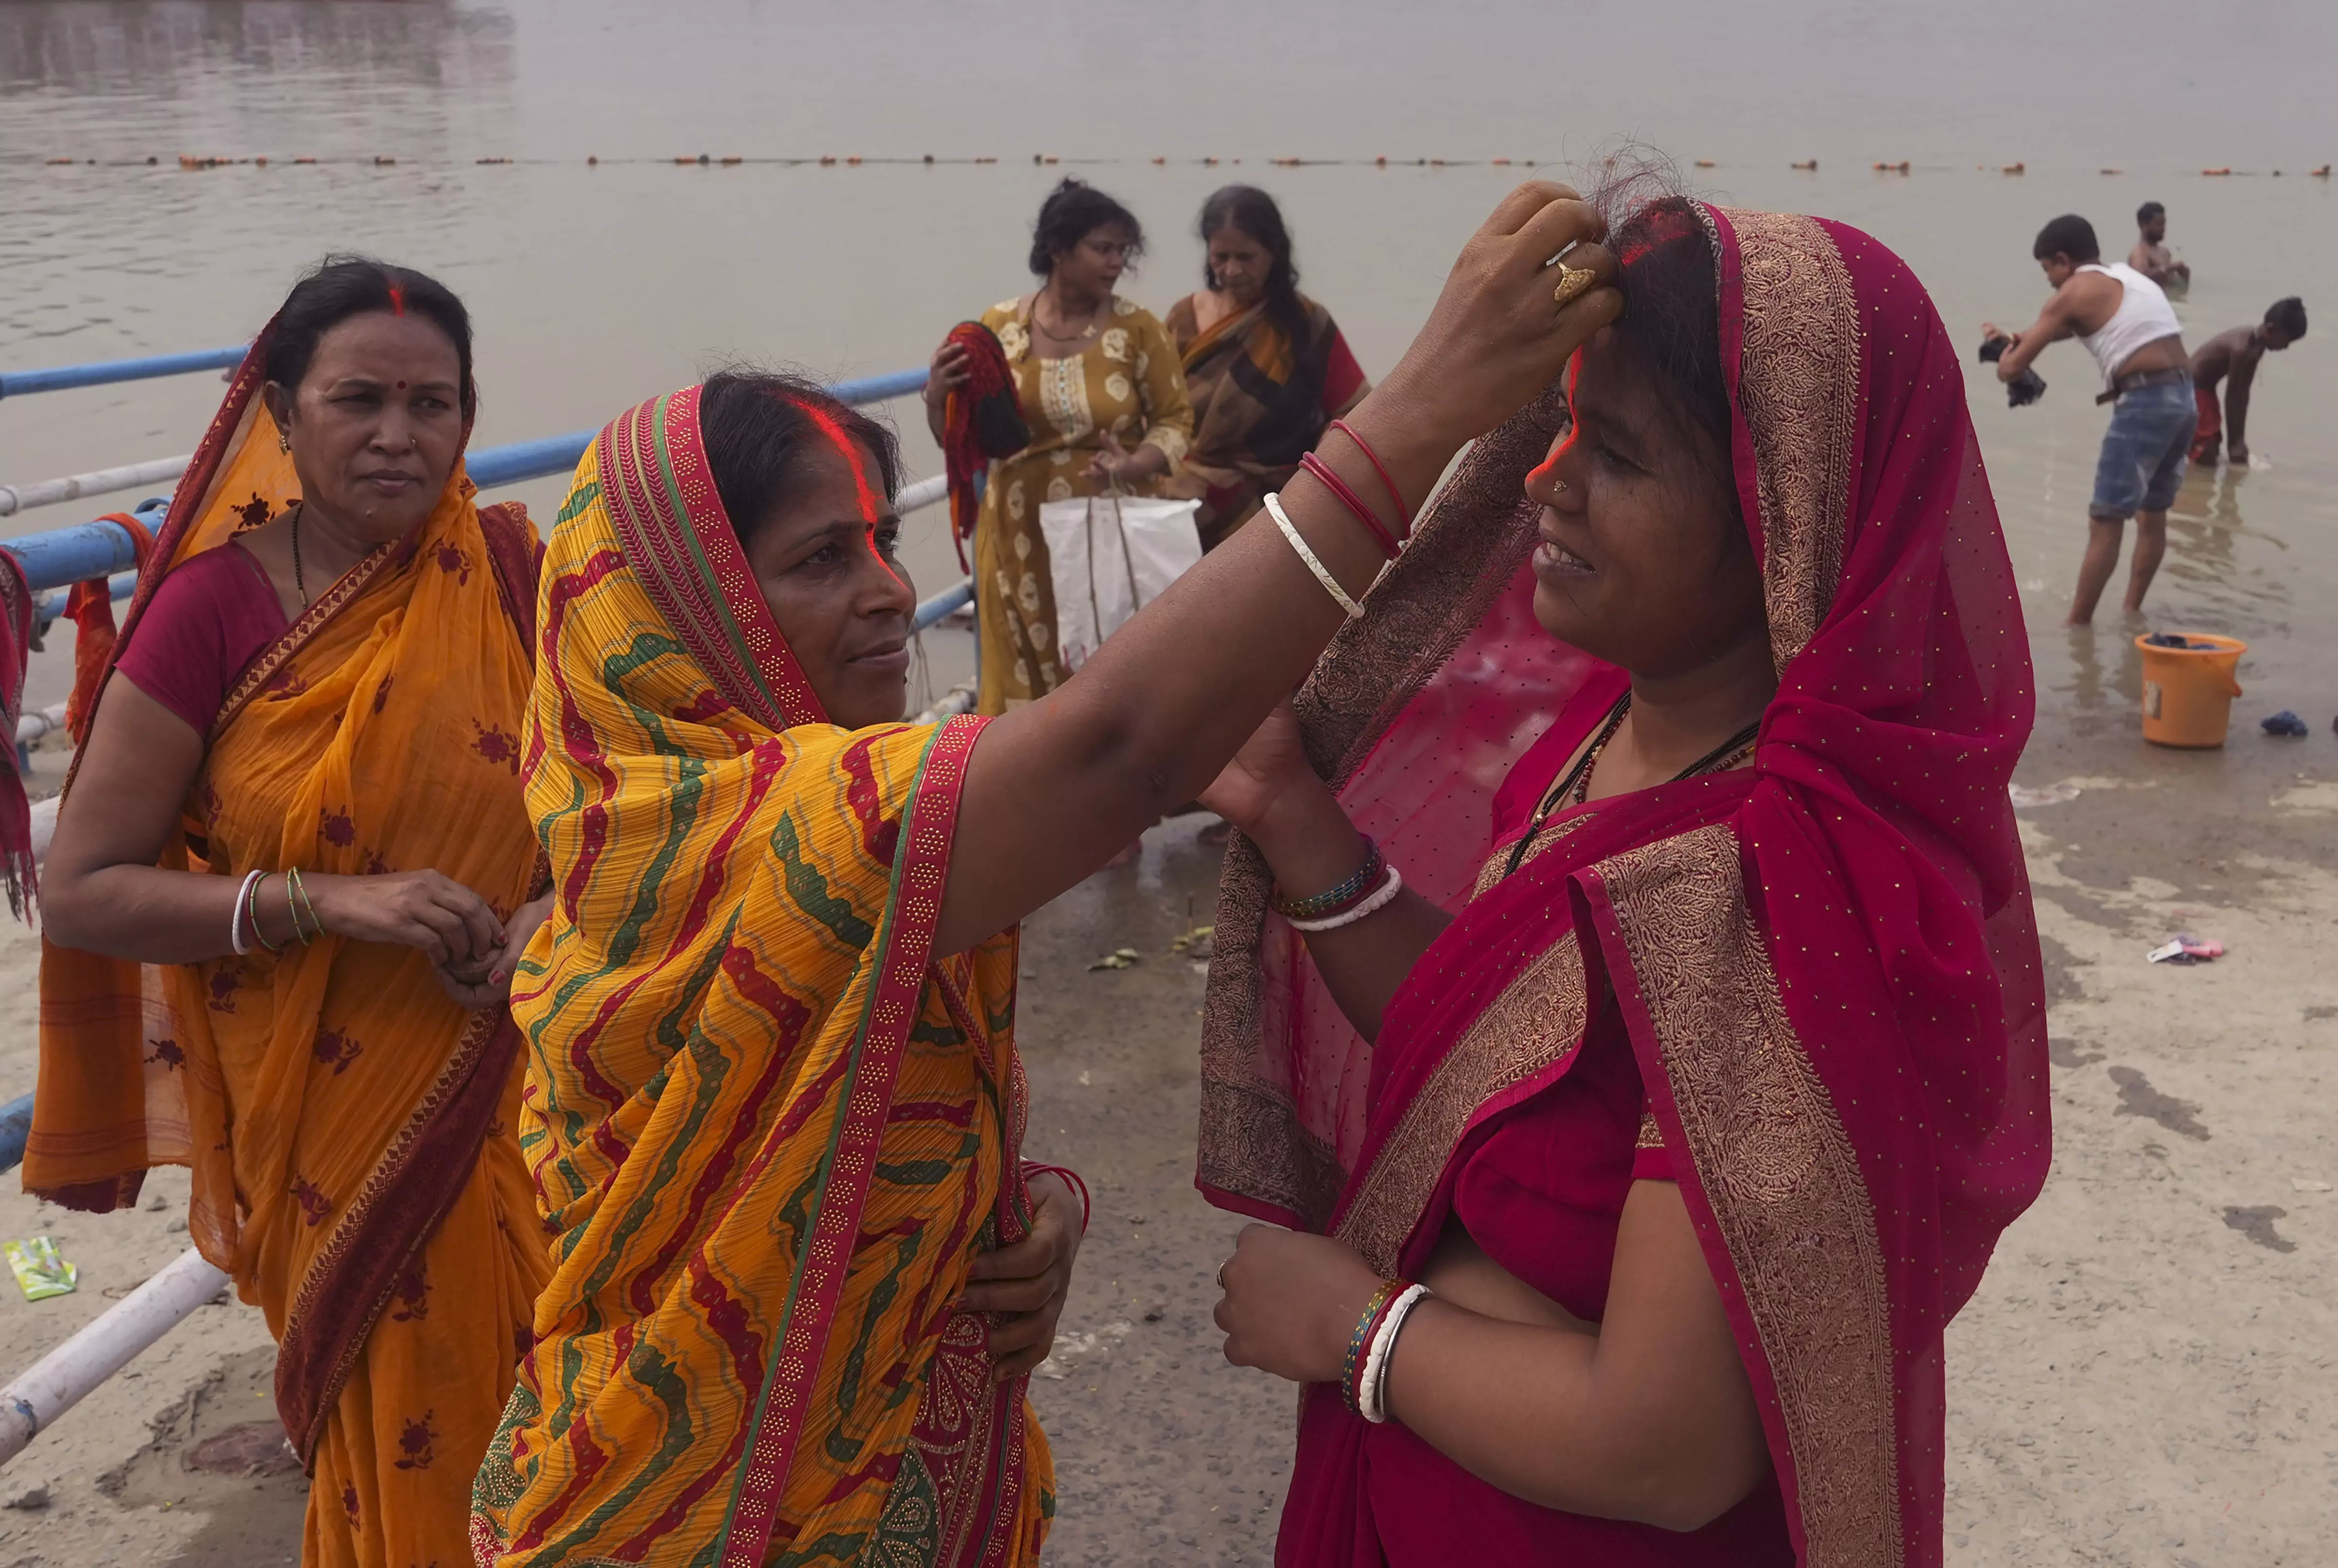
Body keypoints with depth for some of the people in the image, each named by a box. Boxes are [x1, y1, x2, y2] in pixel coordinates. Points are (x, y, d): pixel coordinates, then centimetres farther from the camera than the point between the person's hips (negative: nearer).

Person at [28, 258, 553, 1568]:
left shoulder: (507, 572, -7)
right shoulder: (215, 607, -13)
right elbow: (80, 891, -12)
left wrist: (555, 907, -17)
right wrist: (327, 900, -24)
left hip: (514, 1090, 2)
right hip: (329, 1124, -2)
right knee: (400, 1429, 14)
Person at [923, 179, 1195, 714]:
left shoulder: (1136, 327, -2)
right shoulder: (998, 326, 1)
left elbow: (1176, 418, 2)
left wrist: (1132, 467, -18)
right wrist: (938, 395, -15)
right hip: (1022, 539, 1)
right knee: (1026, 680, 6)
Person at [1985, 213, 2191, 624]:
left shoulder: (2072, 293, -2)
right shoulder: (2128, 277, 23)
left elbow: (2014, 367, 0)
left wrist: (2005, 360, 22)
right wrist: (2018, 337, 34)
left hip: (2146, 403, -9)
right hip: (2183, 396, 9)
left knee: (2105, 521, -4)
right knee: (2152, 513, 20)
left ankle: (2077, 624, -1)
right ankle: (2132, 610, 30)